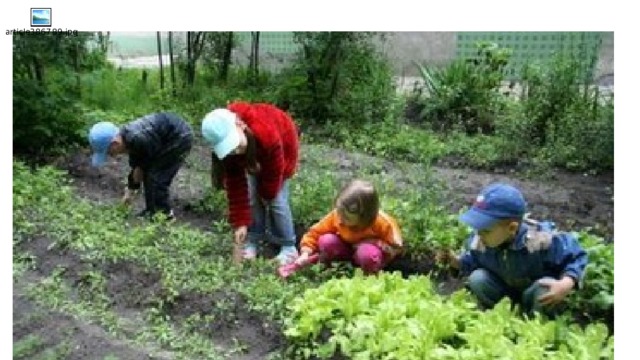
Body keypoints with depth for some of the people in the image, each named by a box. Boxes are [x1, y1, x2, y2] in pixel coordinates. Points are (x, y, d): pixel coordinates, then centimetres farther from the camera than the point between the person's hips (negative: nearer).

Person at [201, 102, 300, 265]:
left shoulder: (268, 134, -46)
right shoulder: (226, 147, -30)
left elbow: (274, 172, -28)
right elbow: (235, 186, -24)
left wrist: (267, 195, -10)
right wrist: (240, 223, -26)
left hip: (282, 146, -4)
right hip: (254, 154, 4)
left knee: (276, 199, -9)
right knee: (251, 196, -7)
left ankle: (288, 247, 3)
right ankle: (251, 241, 10)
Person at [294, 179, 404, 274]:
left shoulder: (381, 222, -29)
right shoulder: (336, 216, -23)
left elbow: (395, 247, -17)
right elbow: (315, 233, -14)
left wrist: (373, 242, -29)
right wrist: (305, 254, -27)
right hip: (347, 249, 3)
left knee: (367, 254, -39)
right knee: (326, 241, -26)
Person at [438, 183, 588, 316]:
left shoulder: (541, 241, -37)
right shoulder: (478, 242, -23)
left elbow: (577, 257, -23)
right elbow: (471, 263, -2)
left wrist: (567, 284, -40)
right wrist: (454, 260, -22)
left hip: (535, 295, -2)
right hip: (505, 290, 3)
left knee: (545, 289, -36)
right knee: (477, 279, -25)